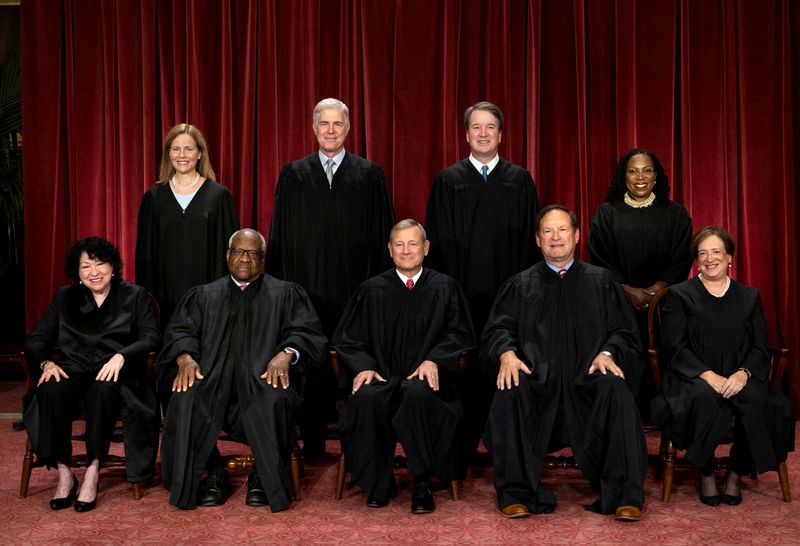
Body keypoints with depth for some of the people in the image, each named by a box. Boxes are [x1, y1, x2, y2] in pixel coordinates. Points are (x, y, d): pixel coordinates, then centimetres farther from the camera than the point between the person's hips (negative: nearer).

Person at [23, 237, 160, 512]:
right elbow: (36, 339, 13)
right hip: (73, 370, 3)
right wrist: (46, 362, -10)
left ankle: (93, 472, -28)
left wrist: (121, 356, -20)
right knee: (51, 389, -33)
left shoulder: (135, 296, 12)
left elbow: (150, 339, -1)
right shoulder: (65, 297, 20)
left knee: (103, 389, -38)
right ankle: (64, 473, -24)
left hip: (114, 374, -2)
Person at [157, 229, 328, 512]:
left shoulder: (285, 294, 17)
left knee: (273, 399, -36)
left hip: (263, 374, -2)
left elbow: (306, 331, 4)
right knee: (186, 399, -31)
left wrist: (286, 353, -17)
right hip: (212, 375, 2)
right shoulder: (203, 295, 23)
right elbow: (180, 331, 12)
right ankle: (215, 473, -10)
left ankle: (263, 477, -14)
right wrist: (185, 358, -11)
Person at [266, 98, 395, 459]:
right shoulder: (293, 175, 8)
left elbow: (382, 234, 4)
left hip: (355, 290, -1)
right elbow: (280, 236, 8)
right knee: (314, 365, 5)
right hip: (308, 288, 1)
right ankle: (313, 443, 16)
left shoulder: (370, 175, 5)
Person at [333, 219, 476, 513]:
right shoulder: (372, 290, 12)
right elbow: (346, 338, 11)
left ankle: (422, 483, -20)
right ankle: (379, 482, -13)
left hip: (426, 377, -1)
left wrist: (434, 359, -11)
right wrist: (363, 366, -9)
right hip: (381, 376, 1)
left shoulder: (445, 288, 11)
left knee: (418, 393, -37)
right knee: (366, 398, -33)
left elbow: (461, 334, 7)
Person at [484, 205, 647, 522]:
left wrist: (608, 353, -11)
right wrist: (507, 353, -14)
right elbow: (498, 328, 8)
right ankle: (516, 493, -22)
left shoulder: (600, 281, 18)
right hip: (537, 380, 0)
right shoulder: (520, 285, 19)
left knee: (616, 390, -33)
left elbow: (623, 331, 11)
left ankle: (625, 496, -25)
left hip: (587, 378, 0)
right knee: (508, 393, -32)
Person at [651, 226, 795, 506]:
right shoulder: (679, 295, 9)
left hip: (738, 378, 2)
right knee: (704, 398, -37)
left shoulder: (749, 296, 17)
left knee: (757, 400, -32)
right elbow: (676, 348, -2)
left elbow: (760, 348, 9)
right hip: (693, 378, -2)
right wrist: (708, 375, -17)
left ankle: (736, 474, -10)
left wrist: (743, 373, -13)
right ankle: (706, 475, -15)